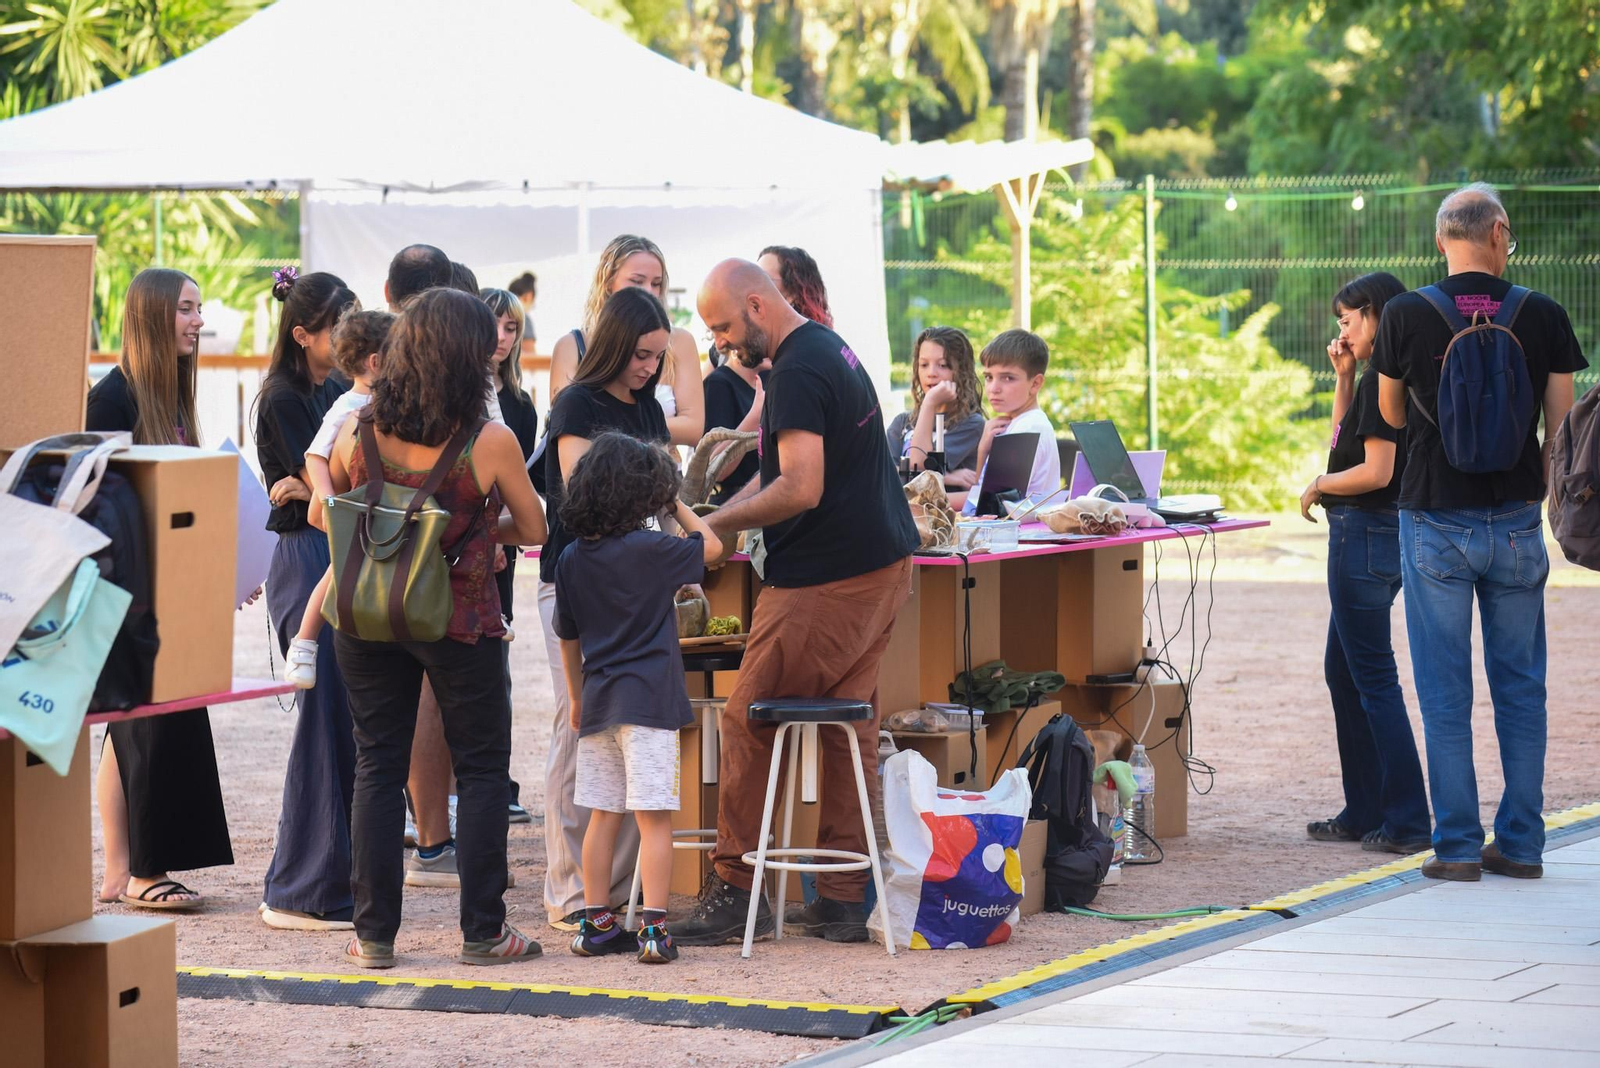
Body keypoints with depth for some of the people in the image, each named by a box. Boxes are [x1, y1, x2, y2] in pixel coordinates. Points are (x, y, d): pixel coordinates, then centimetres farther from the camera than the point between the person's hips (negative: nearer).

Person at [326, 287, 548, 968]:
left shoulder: (357, 433, -6)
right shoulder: (490, 444, -14)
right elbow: (533, 530, 1)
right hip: (459, 619, -3)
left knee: (377, 768, 11)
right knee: (481, 769, 11)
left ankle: (374, 933, 10)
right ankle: (482, 931, 12)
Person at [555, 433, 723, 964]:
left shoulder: (572, 559, 6)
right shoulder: (650, 550, -12)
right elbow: (711, 546, 4)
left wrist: (576, 697, 25)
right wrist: (677, 506, 16)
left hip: (598, 700, 6)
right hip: (649, 700, -6)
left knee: (603, 815, 12)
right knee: (654, 818, -5)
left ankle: (596, 922, 16)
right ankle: (654, 927, -8)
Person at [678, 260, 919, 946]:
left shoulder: (798, 372, -16)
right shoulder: (832, 350, 16)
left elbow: (800, 489, -24)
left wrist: (720, 526, -12)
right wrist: (716, 521, 11)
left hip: (827, 582, -10)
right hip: (884, 563, 10)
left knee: (747, 723, -2)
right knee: (847, 728, 10)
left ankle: (735, 890, 1)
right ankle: (843, 900, 10)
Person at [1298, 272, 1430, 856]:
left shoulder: (1379, 380, -17)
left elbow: (1375, 471, -22)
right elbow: (1345, 439, 25)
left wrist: (1317, 486, -7)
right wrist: (1343, 377, 15)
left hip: (1365, 534, -10)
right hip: (1380, 536, 10)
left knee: (1373, 678, -6)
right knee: (1342, 671, 17)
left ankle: (1407, 821, -6)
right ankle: (1363, 812, 21)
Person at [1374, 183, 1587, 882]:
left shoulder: (1405, 317, -6)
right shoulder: (1542, 317, -4)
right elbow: (1562, 430, 1)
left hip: (1435, 526, -1)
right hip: (1516, 525, 1)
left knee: (1445, 693, 4)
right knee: (1520, 688, 11)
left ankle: (1457, 845, 3)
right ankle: (1521, 843, 12)